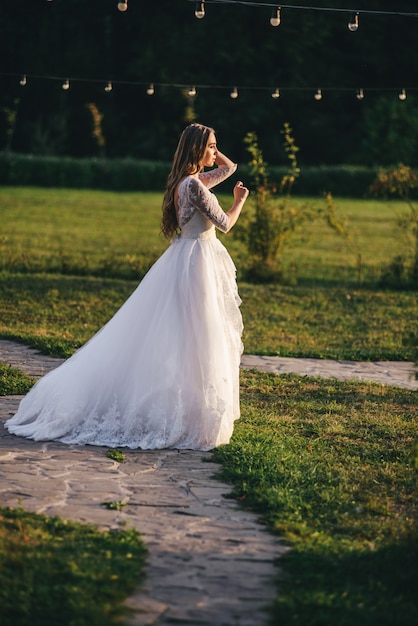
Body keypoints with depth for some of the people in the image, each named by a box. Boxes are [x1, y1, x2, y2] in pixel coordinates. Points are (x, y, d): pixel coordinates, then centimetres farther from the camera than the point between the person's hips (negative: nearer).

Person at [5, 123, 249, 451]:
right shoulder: (194, 184, -18)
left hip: (189, 258, 10)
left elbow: (229, 167, 27)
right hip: (197, 261, -10)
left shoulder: (193, 180, 11)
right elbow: (224, 223, -14)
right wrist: (240, 201, 4)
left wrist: (209, 148, 12)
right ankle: (189, 416, -2)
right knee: (190, 341, -6)